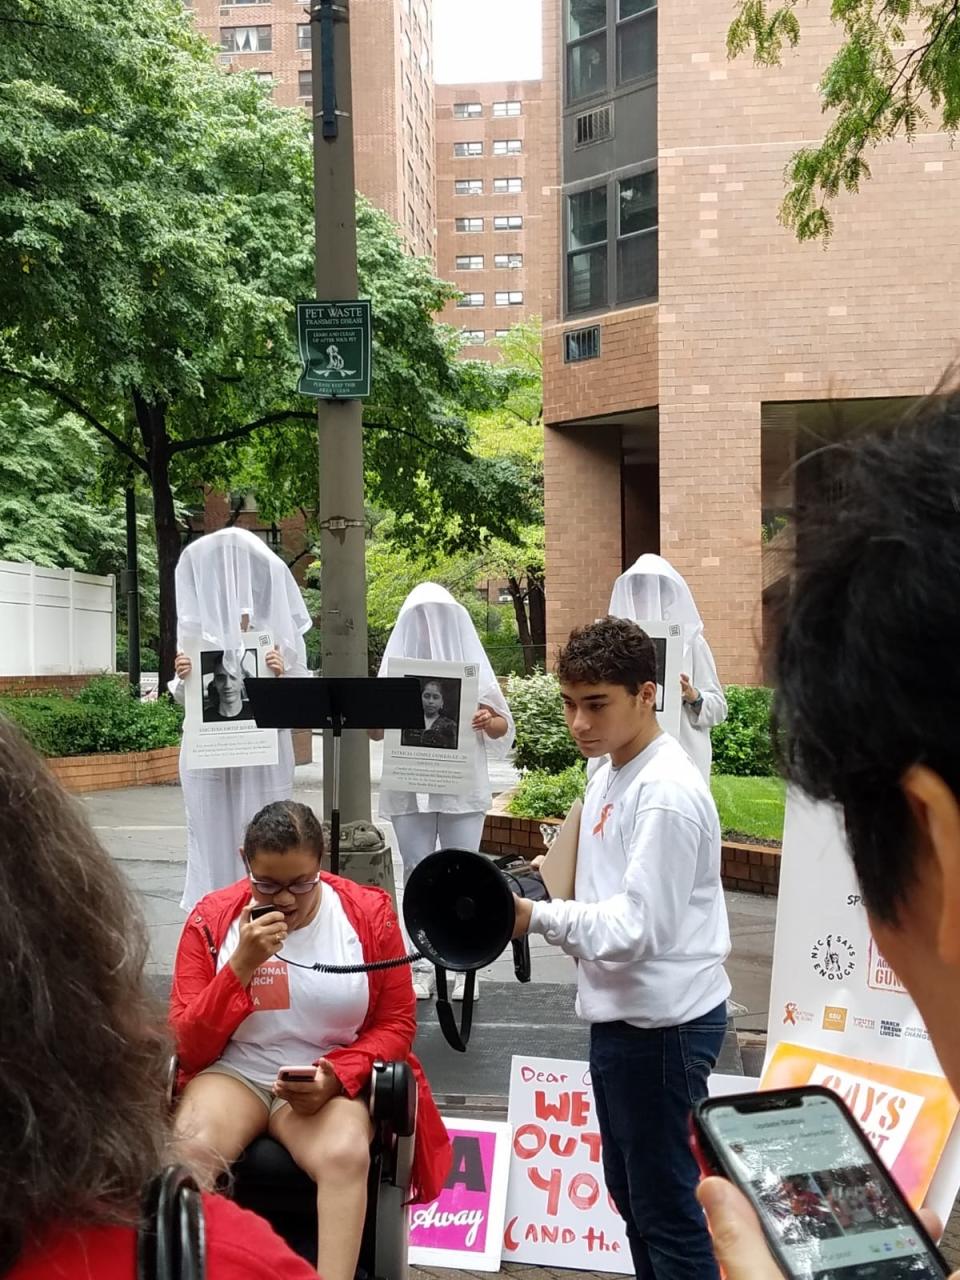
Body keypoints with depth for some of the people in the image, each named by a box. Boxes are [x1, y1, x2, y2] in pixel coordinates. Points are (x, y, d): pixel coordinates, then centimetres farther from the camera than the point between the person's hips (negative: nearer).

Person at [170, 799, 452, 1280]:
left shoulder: (370, 914, -5)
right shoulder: (211, 918, -4)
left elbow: (397, 1025, 2)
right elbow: (188, 1047, -6)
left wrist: (336, 1076, -17)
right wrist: (242, 965, -21)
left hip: (329, 1081, 0)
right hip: (234, 1072, 1)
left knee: (345, 1156, -34)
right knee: (189, 1150, -33)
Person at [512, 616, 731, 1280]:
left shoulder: (668, 794, -22)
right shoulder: (609, 774, 8)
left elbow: (636, 928, -25)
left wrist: (536, 917, -21)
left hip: (663, 1023, -10)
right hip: (621, 1014, 10)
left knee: (667, 1209, 2)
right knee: (630, 1191, 22)